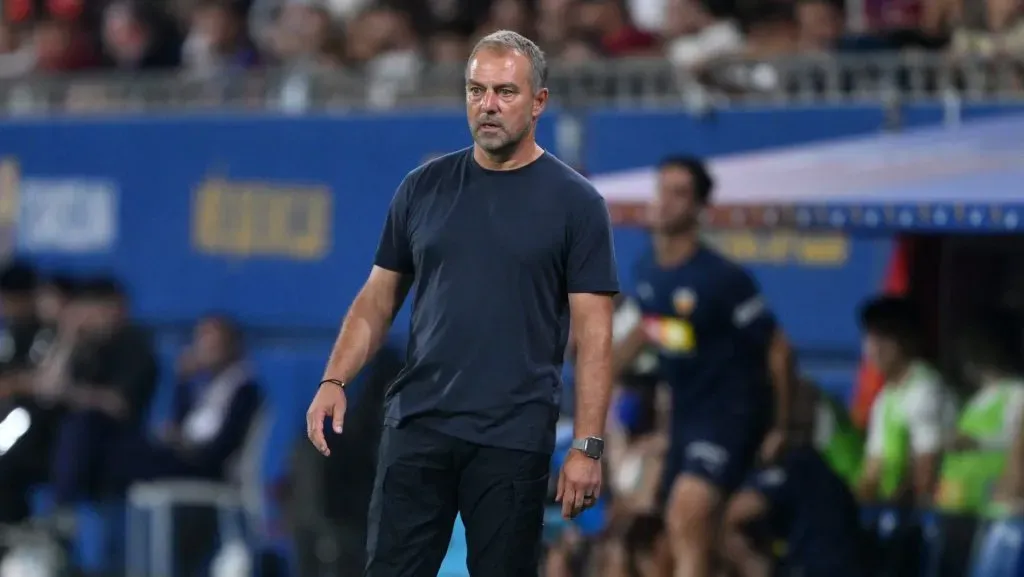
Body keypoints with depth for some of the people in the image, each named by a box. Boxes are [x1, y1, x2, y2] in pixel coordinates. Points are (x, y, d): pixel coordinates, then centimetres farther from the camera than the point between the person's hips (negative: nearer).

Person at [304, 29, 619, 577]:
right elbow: (378, 298, 11)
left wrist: (587, 445, -11)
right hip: (417, 425, 3)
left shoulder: (574, 202, -2)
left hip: (513, 439, -3)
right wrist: (335, 380, -4)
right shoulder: (424, 188, 7)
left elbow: (592, 332, -4)